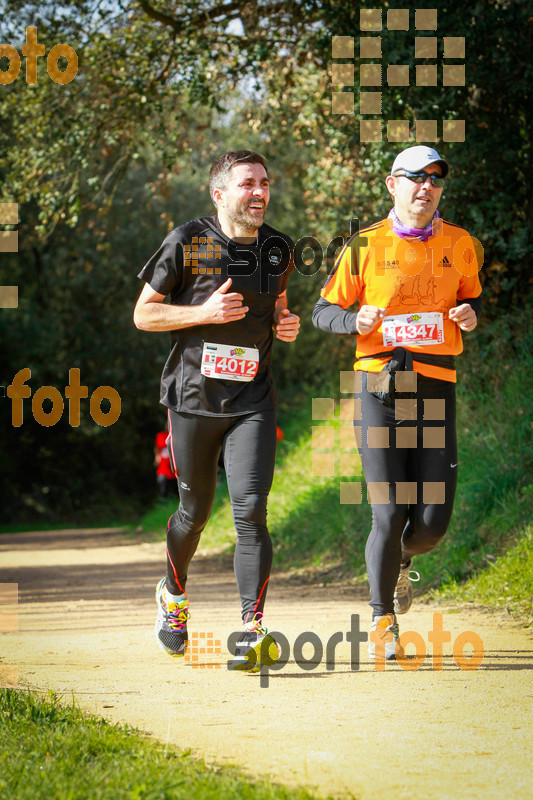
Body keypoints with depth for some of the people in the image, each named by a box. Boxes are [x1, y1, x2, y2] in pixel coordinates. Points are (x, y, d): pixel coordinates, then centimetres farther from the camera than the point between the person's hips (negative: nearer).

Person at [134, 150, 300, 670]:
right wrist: (204, 313, -17)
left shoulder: (278, 251, 6)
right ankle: (173, 594, 40)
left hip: (252, 400, 2)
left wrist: (286, 324, 0)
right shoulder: (186, 243, -7)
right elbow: (143, 314, -2)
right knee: (195, 512, 10)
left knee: (250, 510, -13)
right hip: (194, 397, -1)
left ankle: (253, 631, -15)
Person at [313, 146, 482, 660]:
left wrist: (471, 315, -2)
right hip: (378, 390, -2)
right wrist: (357, 320, -15)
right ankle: (382, 618, 13)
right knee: (389, 516, -8)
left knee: (433, 521, -3)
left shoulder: (460, 245, 7)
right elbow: (323, 312, 6)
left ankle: (402, 561, 34)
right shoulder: (365, 247, 1)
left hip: (435, 391, 2)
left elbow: (472, 297, 22)